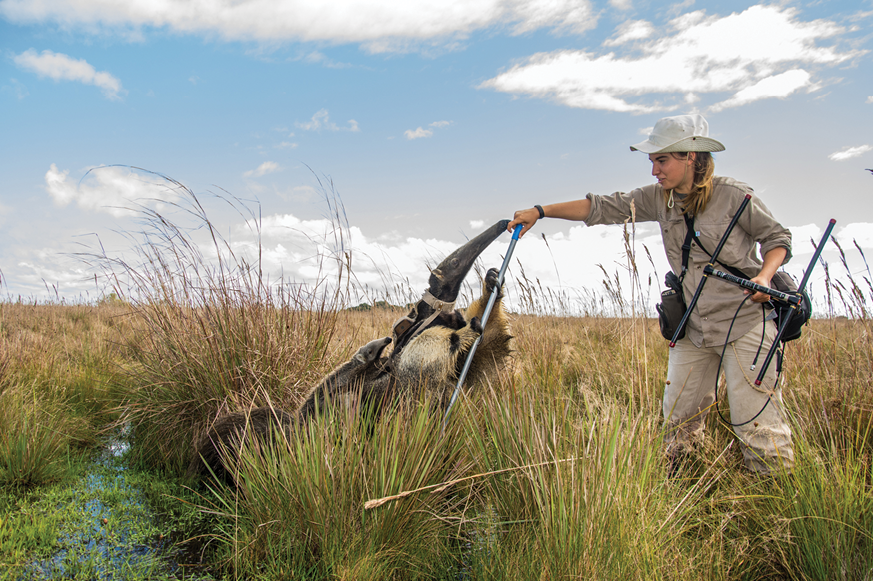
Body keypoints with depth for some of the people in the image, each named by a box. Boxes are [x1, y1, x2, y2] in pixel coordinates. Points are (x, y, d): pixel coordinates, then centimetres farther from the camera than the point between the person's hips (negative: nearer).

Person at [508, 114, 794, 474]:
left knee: (758, 426, -5)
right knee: (678, 425, 9)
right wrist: (541, 211, -2)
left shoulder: (733, 195, -10)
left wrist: (764, 275, -18)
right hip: (692, 329, 5)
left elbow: (777, 238, 1)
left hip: (745, 324, -5)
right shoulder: (659, 199, 3)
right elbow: (604, 208, 2)